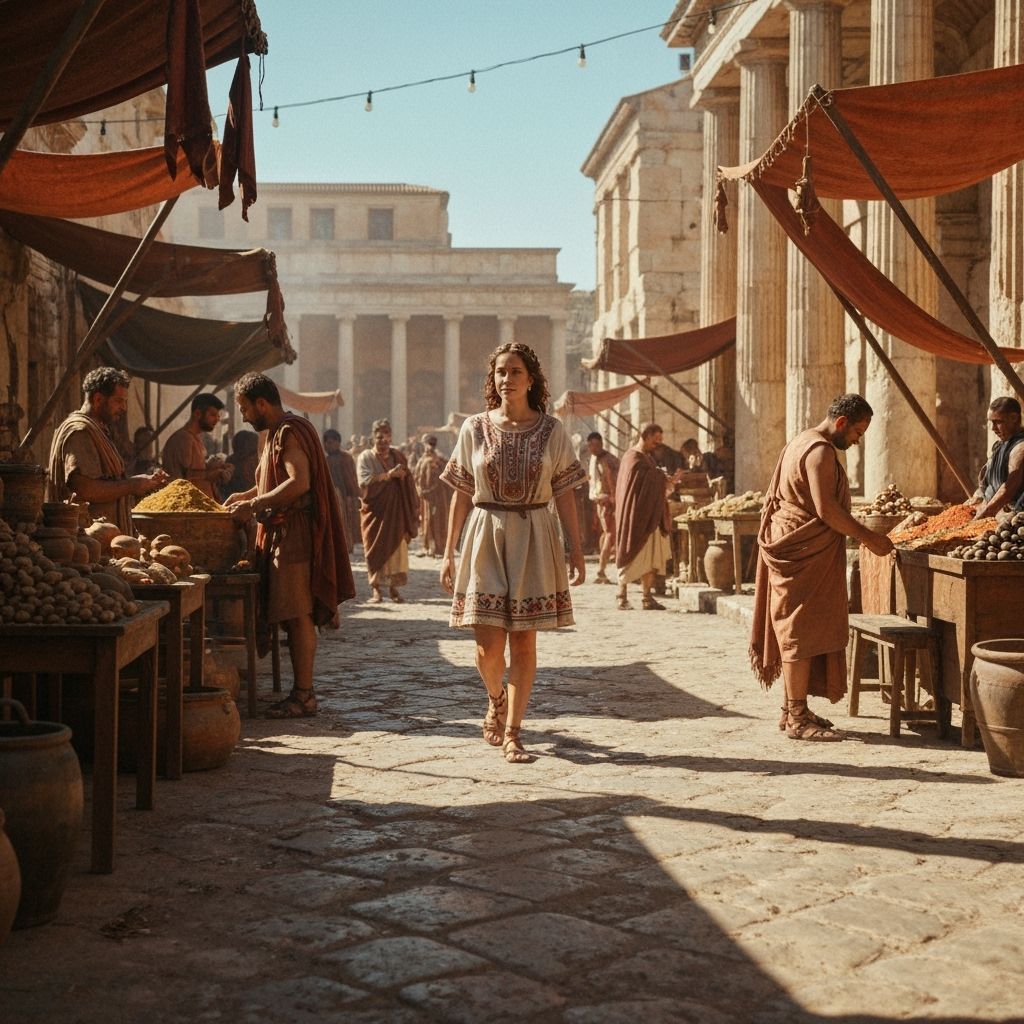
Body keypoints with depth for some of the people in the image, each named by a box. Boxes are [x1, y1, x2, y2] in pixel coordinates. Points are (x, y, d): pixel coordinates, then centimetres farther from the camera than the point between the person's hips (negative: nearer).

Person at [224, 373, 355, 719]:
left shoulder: (290, 432, -13)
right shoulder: (279, 433, 19)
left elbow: (299, 483, -26)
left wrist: (255, 505, -21)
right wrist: (247, 495, 16)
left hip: (296, 535, -10)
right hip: (282, 535, 10)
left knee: (298, 615, -8)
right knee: (293, 615, 10)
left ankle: (304, 696, -5)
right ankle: (301, 690, 15)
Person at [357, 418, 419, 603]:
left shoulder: (398, 456, 11)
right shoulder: (365, 457, -1)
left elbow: (407, 483, 11)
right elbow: (365, 481, -16)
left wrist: (413, 507, 4)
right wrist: (389, 474, -19)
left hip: (396, 511, 3)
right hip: (375, 511, -3)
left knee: (396, 547, -2)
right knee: (376, 549, -3)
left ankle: (393, 586, 5)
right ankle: (376, 589, 1)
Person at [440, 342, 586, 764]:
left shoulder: (551, 430, 2)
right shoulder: (474, 428, 3)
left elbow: (564, 494, 4)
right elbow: (461, 495, 6)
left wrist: (576, 548, -2)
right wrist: (448, 552, 5)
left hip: (533, 539, 0)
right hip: (485, 537, 0)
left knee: (523, 642, 0)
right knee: (488, 644, -4)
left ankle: (512, 732, 11)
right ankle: (495, 701, 29)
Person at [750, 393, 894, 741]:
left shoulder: (801, 442, 18)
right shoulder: (820, 450, -15)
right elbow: (826, 508, -22)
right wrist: (868, 538, -15)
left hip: (792, 549, 11)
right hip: (807, 554, -11)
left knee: (796, 633, 13)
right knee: (803, 633, -7)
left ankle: (793, 710, 19)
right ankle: (798, 718, -3)